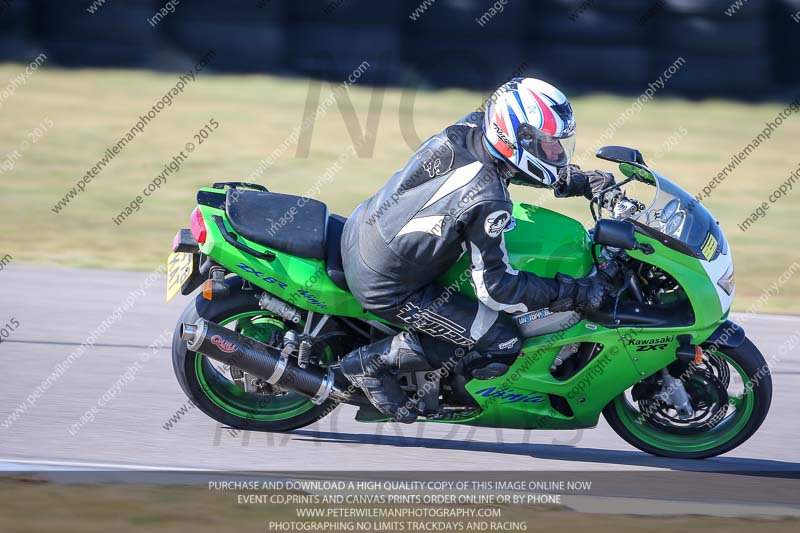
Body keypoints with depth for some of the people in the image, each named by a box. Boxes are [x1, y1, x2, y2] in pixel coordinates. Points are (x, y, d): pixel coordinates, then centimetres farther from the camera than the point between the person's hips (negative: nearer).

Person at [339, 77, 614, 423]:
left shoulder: (471, 129, -8)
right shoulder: (487, 202, -29)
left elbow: (506, 163, 16)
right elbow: (495, 287, -21)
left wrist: (578, 181, 8)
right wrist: (574, 294, -17)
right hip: (385, 287, -9)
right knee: (501, 344, -5)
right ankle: (374, 361, 2)